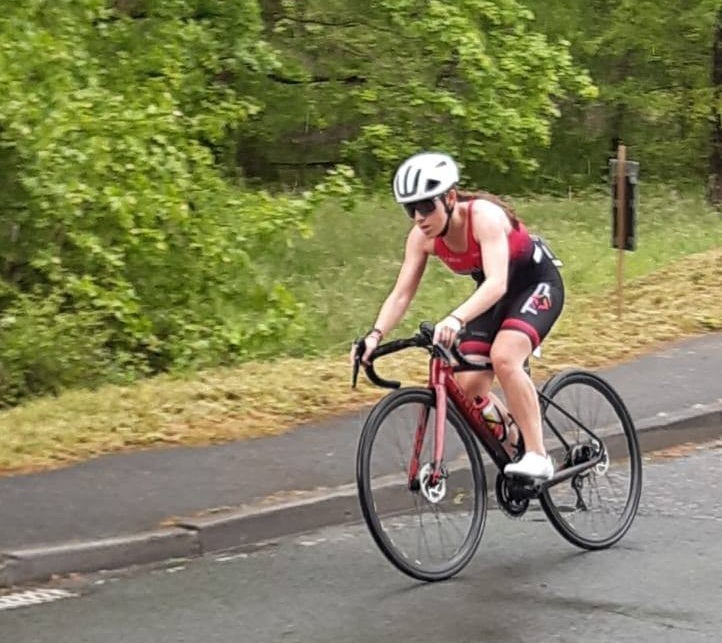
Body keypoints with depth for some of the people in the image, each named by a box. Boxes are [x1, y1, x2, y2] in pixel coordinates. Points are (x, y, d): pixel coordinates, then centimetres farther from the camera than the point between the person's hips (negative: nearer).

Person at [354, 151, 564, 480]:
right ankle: (511, 455, 14)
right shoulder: (422, 237, -16)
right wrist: (375, 335, -33)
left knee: (503, 357, -32)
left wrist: (456, 318, -62)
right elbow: (401, 294, -16)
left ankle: (537, 456, -25)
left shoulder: (484, 216, -34)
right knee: (469, 386, -8)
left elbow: (498, 283, -46)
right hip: (491, 293, 6)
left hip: (536, 284, -6)